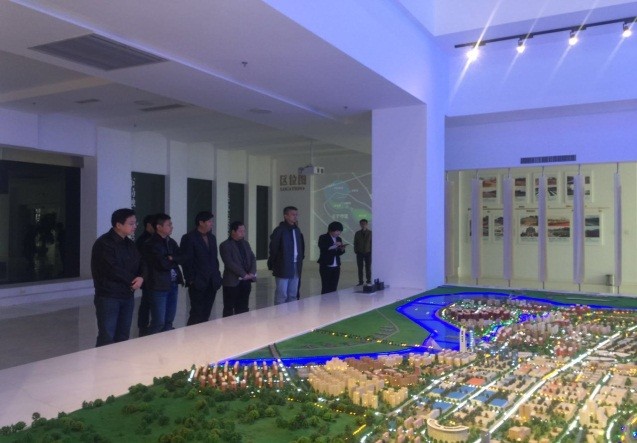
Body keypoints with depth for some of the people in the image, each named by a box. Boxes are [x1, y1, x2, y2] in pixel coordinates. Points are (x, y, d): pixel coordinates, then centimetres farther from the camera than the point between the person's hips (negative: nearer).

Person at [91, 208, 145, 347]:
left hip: (127, 296, 7)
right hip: (108, 297, -7)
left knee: (123, 337, 10)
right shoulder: (103, 244, -12)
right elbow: (113, 269, -21)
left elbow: (141, 264, 12)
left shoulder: (130, 244, 12)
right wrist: (133, 280, -10)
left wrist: (141, 277, -11)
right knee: (107, 338, -5)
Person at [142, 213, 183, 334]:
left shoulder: (171, 242, 14)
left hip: (173, 285, 7)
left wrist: (170, 258, -12)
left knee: (169, 322, 12)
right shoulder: (150, 244, -10)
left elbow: (181, 258, 5)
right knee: (158, 323, -5)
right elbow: (162, 264, -17)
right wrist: (173, 261, 1)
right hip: (159, 286, -7)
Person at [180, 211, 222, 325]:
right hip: (197, 283, -6)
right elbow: (186, 261, -9)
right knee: (197, 315, -5)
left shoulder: (212, 238, 15)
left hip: (212, 283, 6)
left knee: (206, 314, 7)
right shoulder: (189, 238, -6)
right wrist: (191, 280, -12)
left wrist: (217, 276, 10)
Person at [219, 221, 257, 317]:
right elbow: (230, 263, -16)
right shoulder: (225, 245, -7)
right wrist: (244, 274, -17)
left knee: (243, 309, 9)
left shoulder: (245, 244, 15)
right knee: (229, 309, 2)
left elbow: (253, 258, 10)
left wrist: (252, 273, -7)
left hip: (246, 281, 6)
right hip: (232, 282, -6)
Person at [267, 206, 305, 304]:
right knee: (281, 295, -2)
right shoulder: (279, 230, -10)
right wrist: (273, 266, -8)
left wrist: (300, 259, 10)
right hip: (283, 268, -7)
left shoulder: (297, 230, 11)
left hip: (296, 267, 7)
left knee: (292, 295, 12)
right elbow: (273, 249, -10)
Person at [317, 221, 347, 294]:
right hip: (326, 266, -5)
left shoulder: (339, 239, 14)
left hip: (336, 267, 5)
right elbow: (323, 249, -16)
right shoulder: (323, 238, -3)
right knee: (326, 288, -5)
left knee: (333, 288, 3)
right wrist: (334, 246, -20)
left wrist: (342, 249, -5)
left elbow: (339, 253, 16)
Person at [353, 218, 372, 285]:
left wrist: (371, 251, -5)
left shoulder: (370, 233, -2)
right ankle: (360, 282, 8)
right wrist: (356, 251, 0)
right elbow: (355, 243, 7)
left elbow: (372, 243, 0)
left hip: (368, 253, -1)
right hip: (360, 253, 1)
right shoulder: (357, 233, 4)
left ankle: (368, 281, 12)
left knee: (368, 268, 3)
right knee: (360, 268, 3)